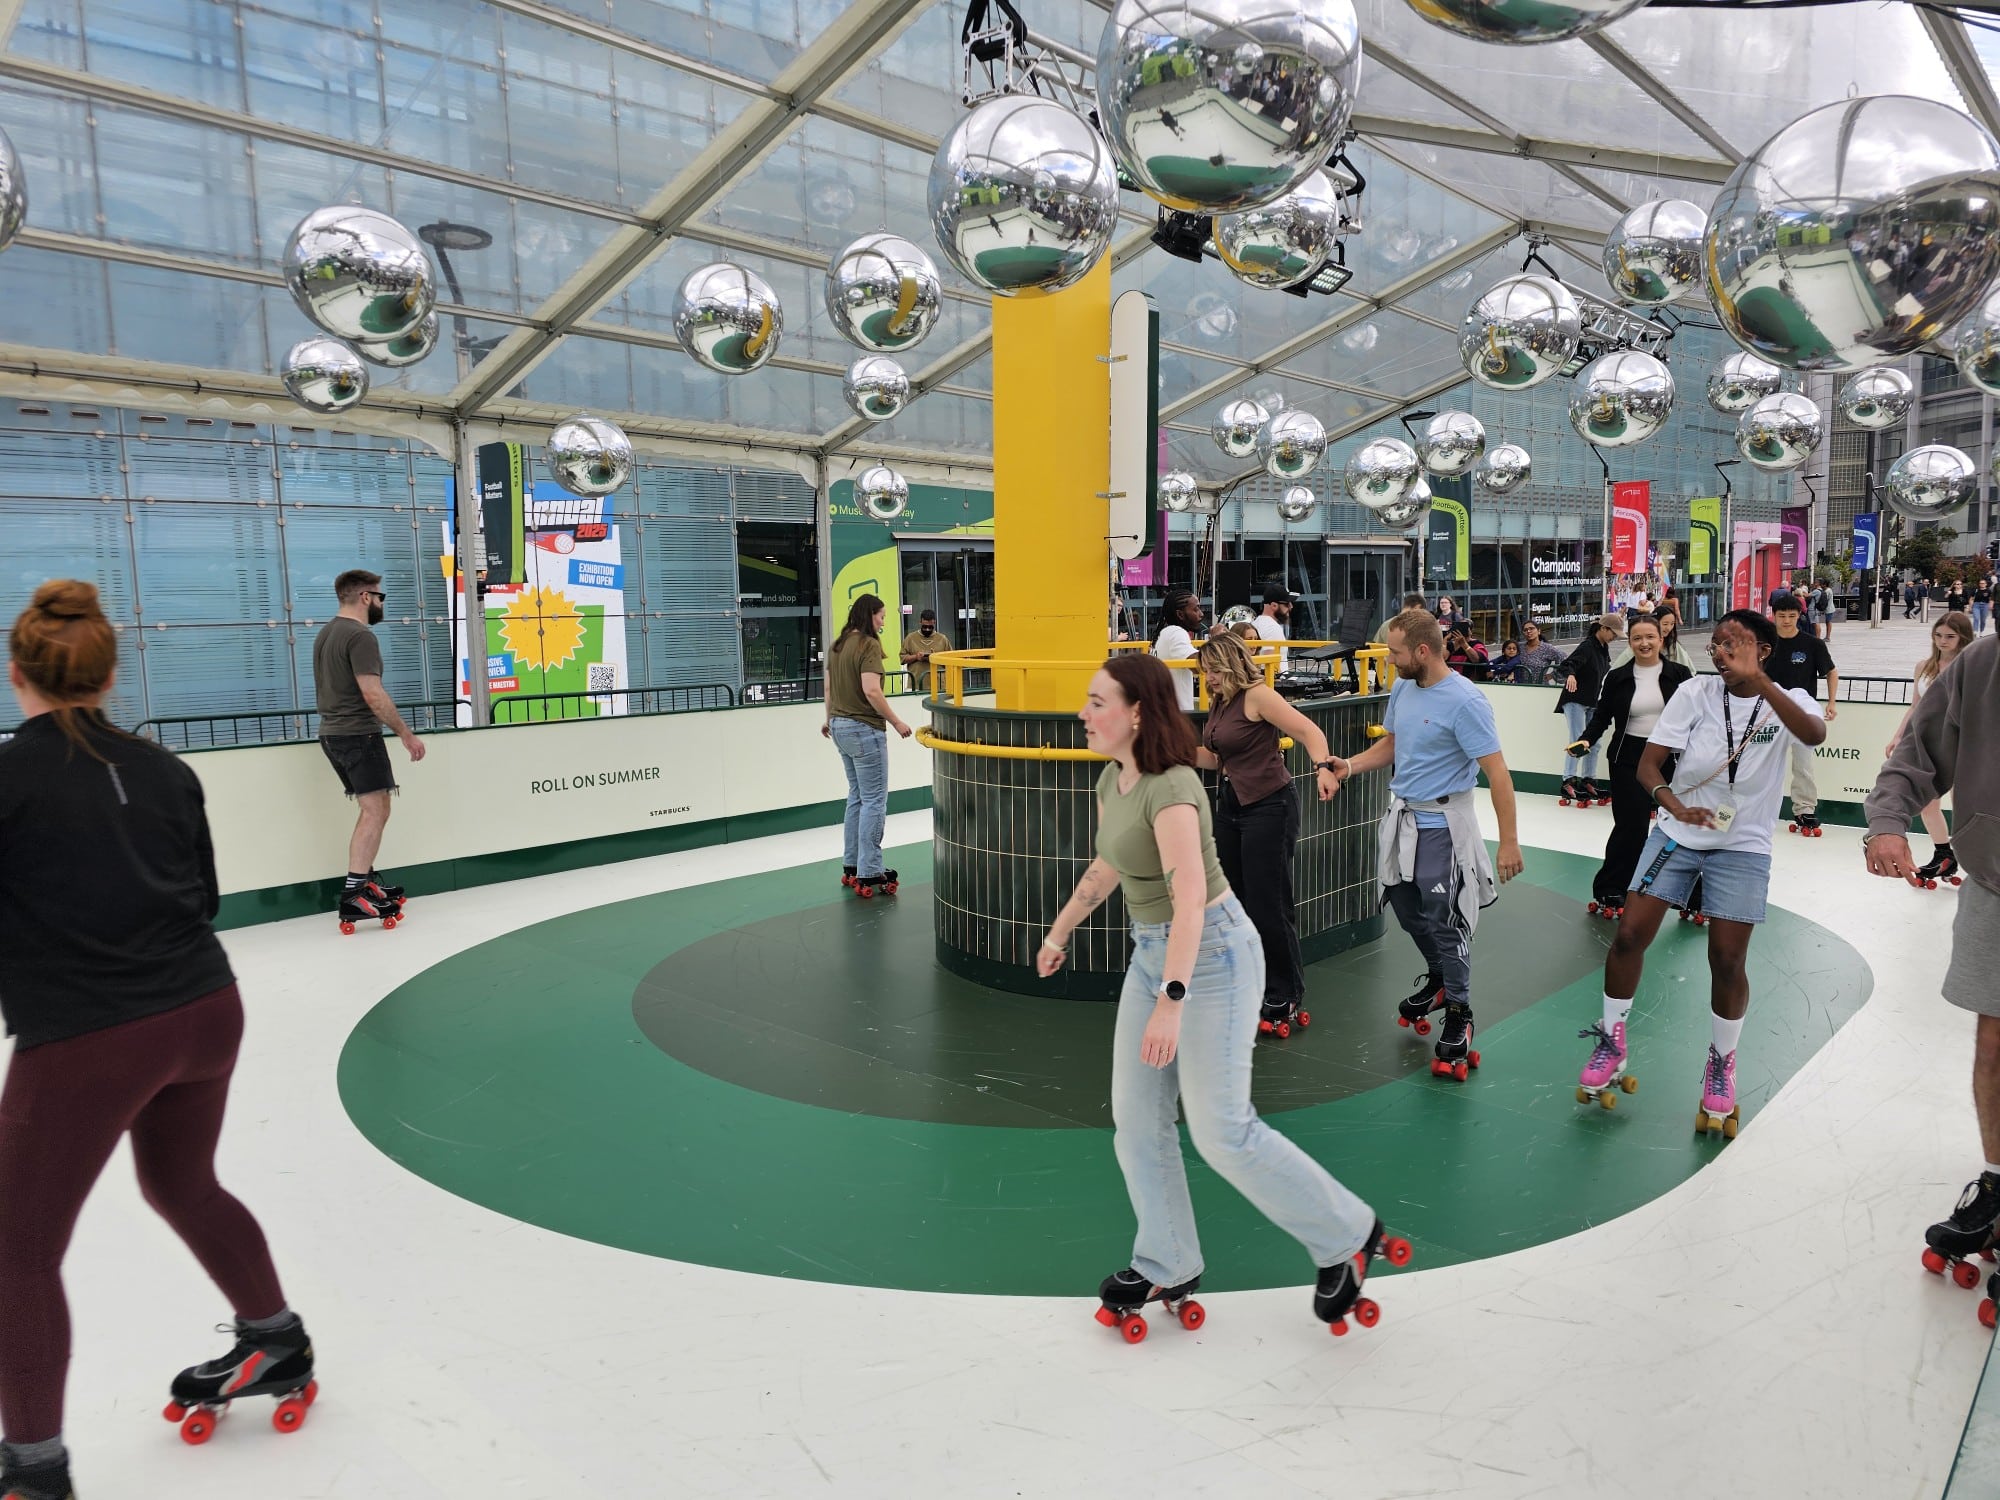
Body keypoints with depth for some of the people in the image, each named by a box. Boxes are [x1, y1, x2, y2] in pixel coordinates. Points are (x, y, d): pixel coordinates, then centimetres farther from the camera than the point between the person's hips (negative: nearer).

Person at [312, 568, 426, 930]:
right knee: (375, 811, -11)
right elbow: (373, 694, -22)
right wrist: (406, 734, -18)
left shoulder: (326, 633, 16)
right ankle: (354, 894, -17)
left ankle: (365, 879, 21)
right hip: (358, 734, -10)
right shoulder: (360, 636, -15)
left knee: (370, 809, 17)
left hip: (332, 733, 10)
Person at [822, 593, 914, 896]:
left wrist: (829, 718, 33)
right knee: (874, 801, -3)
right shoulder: (869, 645, -15)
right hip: (864, 729, -9)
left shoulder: (838, 645, 10)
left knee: (857, 797, 18)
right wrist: (896, 723, -15)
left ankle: (851, 866, 22)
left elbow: (828, 686, 19)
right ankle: (868, 874, -1)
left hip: (840, 727, 9)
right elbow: (871, 691, -24)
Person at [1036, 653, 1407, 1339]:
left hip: (1211, 953, -9)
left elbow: (1190, 896, -33)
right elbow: (1107, 866, 20)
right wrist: (1059, 931, 28)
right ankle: (1167, 1268, 27)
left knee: (1221, 1129, -4)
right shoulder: (1112, 780, 4)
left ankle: (1347, 1234, 18)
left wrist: (1171, 1001, -39)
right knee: (1136, 1120, 10)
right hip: (1150, 951, 9)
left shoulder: (1171, 788, -24)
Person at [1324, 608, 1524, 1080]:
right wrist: (1350, 766, 1)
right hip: (1402, 816, 8)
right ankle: (1438, 977, 44)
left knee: (1445, 922, 0)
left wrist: (1509, 840, -21)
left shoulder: (1464, 701, -20)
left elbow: (1497, 773, -20)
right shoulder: (1402, 688, 3)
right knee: (1406, 909, 19)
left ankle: (1458, 1014, 17)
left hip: (1442, 825, -8)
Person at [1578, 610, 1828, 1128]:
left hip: (1743, 848, -1)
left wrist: (1756, 678, -42)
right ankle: (1612, 1043, 16)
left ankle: (1721, 1065, 24)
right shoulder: (1696, 692, -7)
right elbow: (1648, 764, -8)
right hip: (1676, 835, 1)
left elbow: (1815, 733, -35)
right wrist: (1677, 808, -26)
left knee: (1727, 962, -1)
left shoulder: (1787, 702, -10)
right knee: (1629, 935, -5)